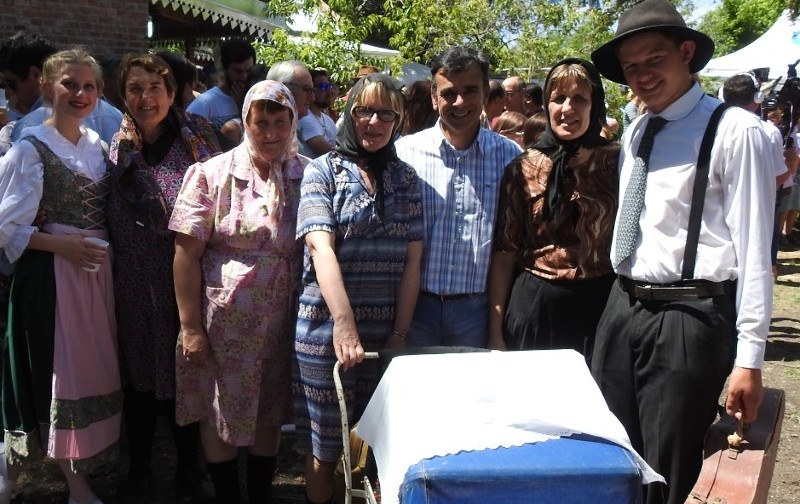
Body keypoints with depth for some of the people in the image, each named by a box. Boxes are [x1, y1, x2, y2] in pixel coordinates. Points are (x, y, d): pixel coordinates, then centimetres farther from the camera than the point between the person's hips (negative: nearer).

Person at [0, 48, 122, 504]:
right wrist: (64, 245, -18)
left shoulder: (98, 145, 12)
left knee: (94, 369, 10)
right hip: (51, 274, -6)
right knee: (59, 371, -2)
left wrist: (99, 248, 4)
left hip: (96, 270, 6)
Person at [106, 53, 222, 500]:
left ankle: (189, 465, 30)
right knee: (140, 375, 12)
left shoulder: (198, 138, -2)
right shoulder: (119, 149, 1)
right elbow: (114, 220, 6)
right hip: (137, 282, 1)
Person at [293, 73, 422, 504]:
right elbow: (320, 247, -14)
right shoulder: (323, 170, -1)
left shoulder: (405, 178, 10)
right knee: (326, 447, 6)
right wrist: (344, 322, -25)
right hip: (326, 325, -3)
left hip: (386, 328, 3)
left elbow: (412, 260, 5)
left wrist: (401, 332, -3)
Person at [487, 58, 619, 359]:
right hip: (534, 307, 0)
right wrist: (495, 331, 0)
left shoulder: (616, 162, -1)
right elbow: (504, 254, 2)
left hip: (600, 307, 0)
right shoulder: (523, 168, 0)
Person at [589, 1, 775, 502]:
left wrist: (749, 358, -13)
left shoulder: (734, 131, -9)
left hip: (689, 319, -6)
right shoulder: (635, 133, 12)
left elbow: (754, 248, -12)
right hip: (624, 310, 7)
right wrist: (623, 302, 17)